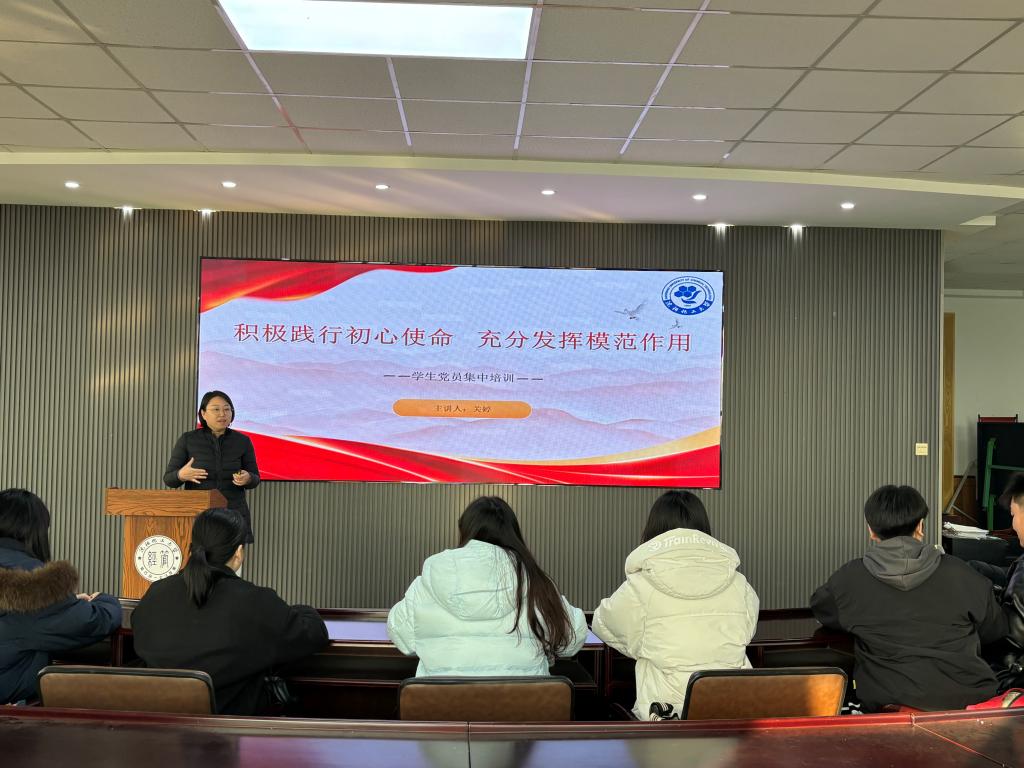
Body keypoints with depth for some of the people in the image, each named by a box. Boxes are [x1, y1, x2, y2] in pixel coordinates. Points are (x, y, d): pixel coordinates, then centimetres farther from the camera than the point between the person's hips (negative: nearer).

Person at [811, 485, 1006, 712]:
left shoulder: (848, 580, -4)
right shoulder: (961, 574, -2)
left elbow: (820, 609, 18)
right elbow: (994, 632, 14)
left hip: (887, 706, -2)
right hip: (967, 699, 2)